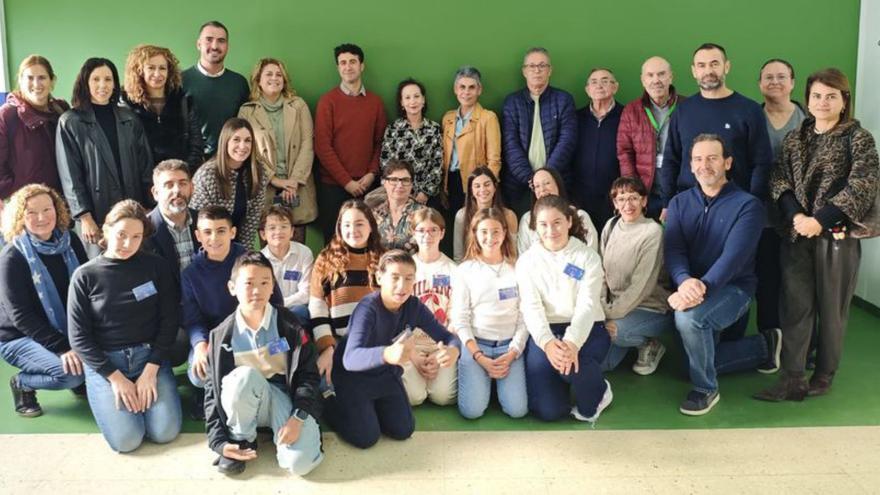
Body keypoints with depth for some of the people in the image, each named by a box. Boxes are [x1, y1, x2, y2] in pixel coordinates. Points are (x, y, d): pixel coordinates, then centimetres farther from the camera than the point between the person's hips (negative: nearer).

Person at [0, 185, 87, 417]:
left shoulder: (71, 242, -2)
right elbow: (21, 316, -21)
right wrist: (62, 347, -29)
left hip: (68, 330, 5)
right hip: (20, 337, -5)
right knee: (71, 372, -28)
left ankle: (81, 376, 9)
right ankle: (22, 383, 0)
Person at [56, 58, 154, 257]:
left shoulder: (129, 120, 12)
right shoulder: (70, 123, 2)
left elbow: (145, 166, 11)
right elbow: (70, 176, -2)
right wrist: (84, 217, -10)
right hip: (96, 214, -3)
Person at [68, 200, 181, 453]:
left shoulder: (156, 266, 0)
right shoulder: (85, 275, -3)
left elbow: (169, 321, 0)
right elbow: (79, 338, -4)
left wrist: (151, 370, -10)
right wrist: (115, 378, -12)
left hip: (149, 355, 1)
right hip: (104, 362, -1)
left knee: (166, 432, -16)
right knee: (126, 439, -17)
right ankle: (116, 393, 13)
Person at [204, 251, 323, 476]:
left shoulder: (289, 325, -8)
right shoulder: (222, 335, -6)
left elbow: (308, 374, -5)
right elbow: (213, 389, -1)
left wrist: (298, 417, -20)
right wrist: (219, 441, -9)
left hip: (284, 397, -1)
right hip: (246, 403, 1)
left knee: (300, 462, -29)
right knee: (245, 376, -36)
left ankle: (281, 434, 7)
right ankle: (242, 439, -9)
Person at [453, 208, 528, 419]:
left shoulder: (516, 269, 6)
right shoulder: (465, 270, 3)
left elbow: (524, 317, 3)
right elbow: (460, 319, -1)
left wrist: (512, 354, -10)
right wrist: (480, 357, -11)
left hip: (509, 345, 1)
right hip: (475, 344, -1)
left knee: (517, 409, -16)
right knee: (472, 410, -17)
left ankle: (500, 381, 15)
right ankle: (483, 378, 15)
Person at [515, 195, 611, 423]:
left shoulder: (588, 258, -1)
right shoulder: (527, 261, 4)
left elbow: (587, 305, -13)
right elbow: (531, 308, -8)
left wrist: (572, 343, -33)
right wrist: (547, 343, -29)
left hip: (585, 330, -1)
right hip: (545, 332, 1)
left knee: (571, 363, -37)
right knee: (548, 410, -16)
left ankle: (597, 392, -1)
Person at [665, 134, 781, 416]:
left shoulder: (748, 205, -12)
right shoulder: (679, 203, 2)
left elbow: (733, 257, -24)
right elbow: (672, 250, -12)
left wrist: (701, 288, -39)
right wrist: (685, 281, -35)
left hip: (732, 288, -6)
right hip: (691, 289, 6)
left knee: (688, 318, -35)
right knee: (699, 358, 14)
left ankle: (705, 389, -11)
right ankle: (764, 346, 37)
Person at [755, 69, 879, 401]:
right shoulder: (794, 138, 11)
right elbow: (779, 180, 4)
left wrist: (820, 221, -17)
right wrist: (795, 216, -14)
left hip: (837, 236, -3)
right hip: (796, 235, 4)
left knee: (831, 307, 5)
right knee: (795, 306, 1)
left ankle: (824, 375, 20)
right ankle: (792, 379, 5)